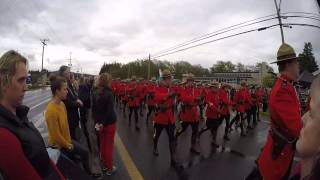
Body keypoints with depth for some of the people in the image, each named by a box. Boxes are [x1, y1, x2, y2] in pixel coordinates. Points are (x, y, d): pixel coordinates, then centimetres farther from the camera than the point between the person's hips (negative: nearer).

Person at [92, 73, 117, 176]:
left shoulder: (96, 94, 0)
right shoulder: (109, 93, -18)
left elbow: (93, 109, 1)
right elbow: (110, 111, -21)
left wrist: (97, 122, -2)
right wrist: (103, 123, -12)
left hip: (100, 122, 6)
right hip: (109, 123, -6)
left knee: (102, 144, 17)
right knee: (109, 145, 6)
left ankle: (104, 165, 33)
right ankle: (109, 168, 20)